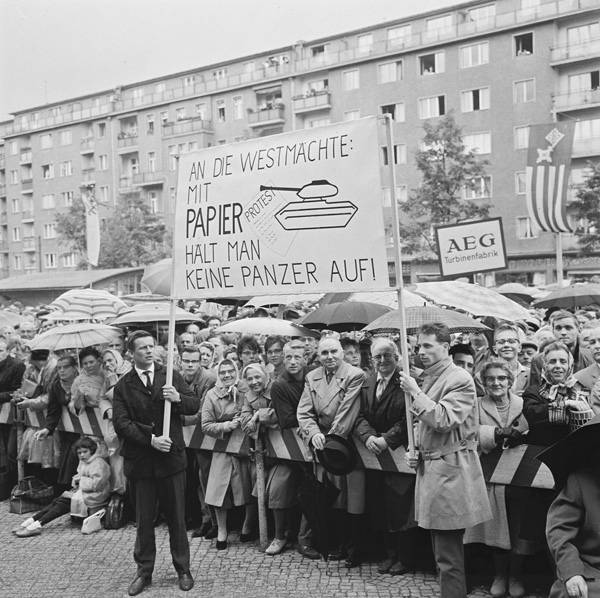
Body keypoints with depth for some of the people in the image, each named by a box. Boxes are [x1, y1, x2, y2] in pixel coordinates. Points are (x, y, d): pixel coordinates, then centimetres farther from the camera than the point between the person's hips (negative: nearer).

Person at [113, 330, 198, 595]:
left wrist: (178, 398, -20)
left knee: (176, 517, 9)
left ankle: (183, 570, 23)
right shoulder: (123, 386, 1)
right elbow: (121, 423, -8)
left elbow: (195, 405, 1)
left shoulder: (171, 376, 4)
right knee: (144, 519, 10)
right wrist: (151, 439, -18)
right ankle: (144, 572, 24)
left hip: (171, 457, 0)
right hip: (139, 461, 0)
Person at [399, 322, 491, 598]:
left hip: (451, 469, -9)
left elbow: (443, 420, -23)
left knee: (448, 555, -4)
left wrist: (415, 392, -18)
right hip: (431, 466, 9)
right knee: (442, 551, 18)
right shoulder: (428, 378, 12)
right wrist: (417, 451, 8)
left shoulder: (460, 380, -13)